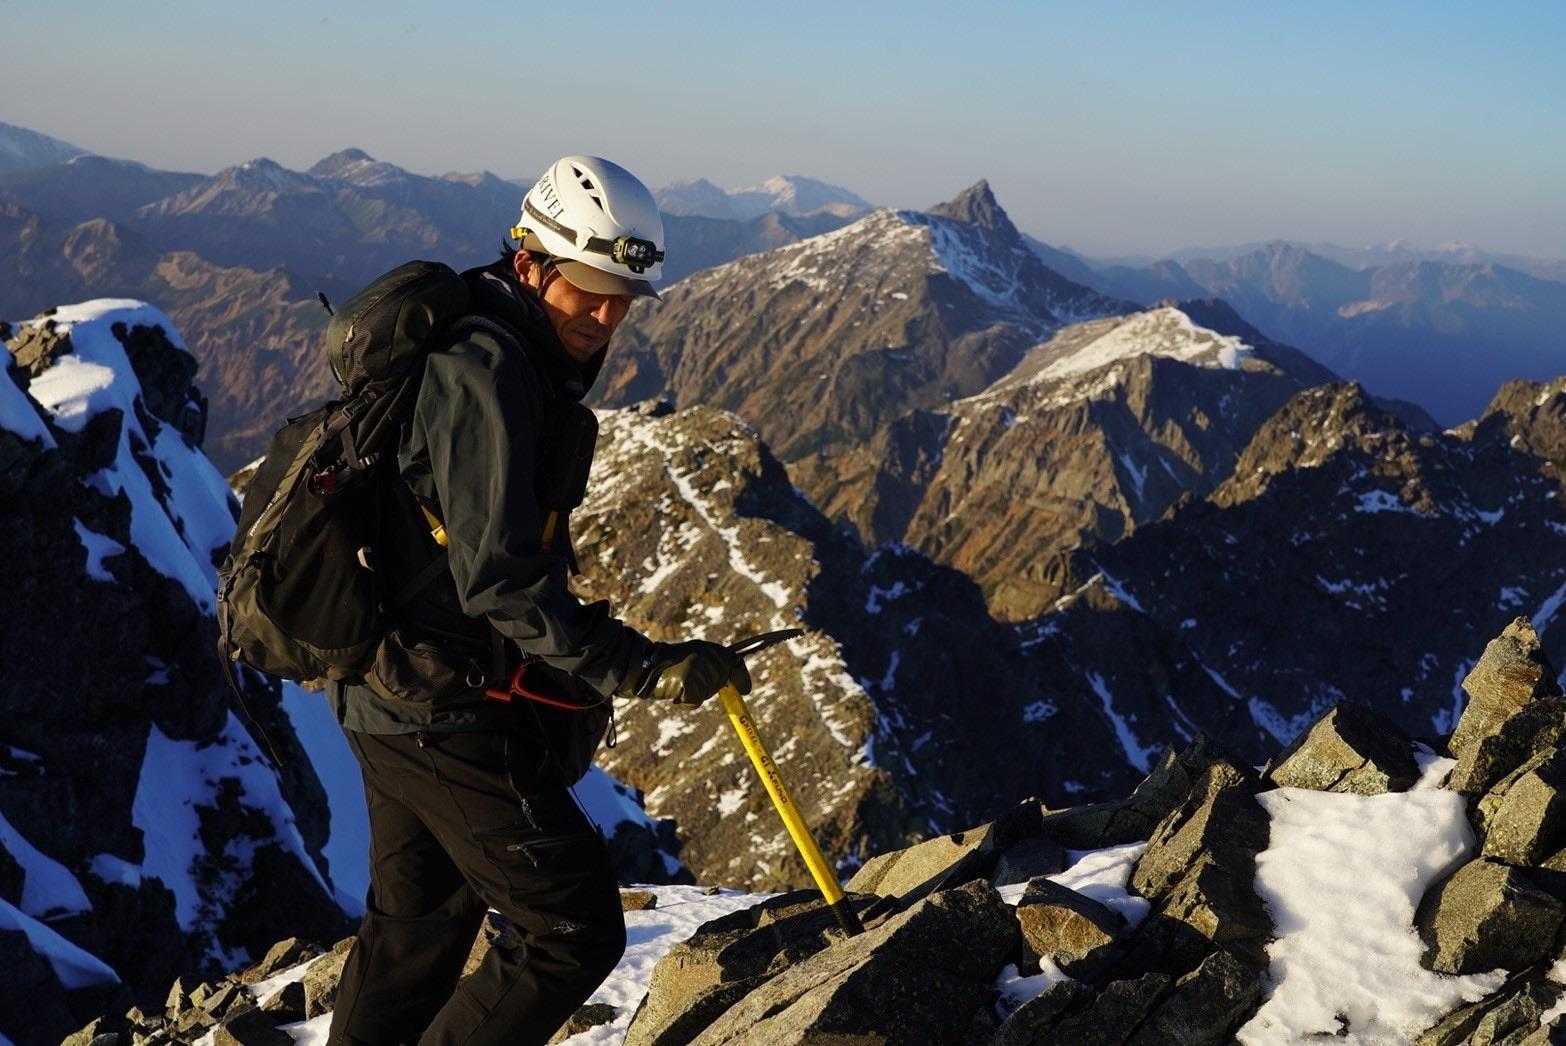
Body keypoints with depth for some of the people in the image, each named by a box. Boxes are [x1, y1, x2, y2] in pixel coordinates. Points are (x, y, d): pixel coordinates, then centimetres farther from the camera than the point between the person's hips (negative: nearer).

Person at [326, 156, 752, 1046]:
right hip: (453, 715, -11)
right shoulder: (485, 370, -21)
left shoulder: (501, 354, 11)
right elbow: (498, 578, -27)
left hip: (393, 697, 11)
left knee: (418, 927, 24)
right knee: (576, 933, -3)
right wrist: (643, 669, -30)